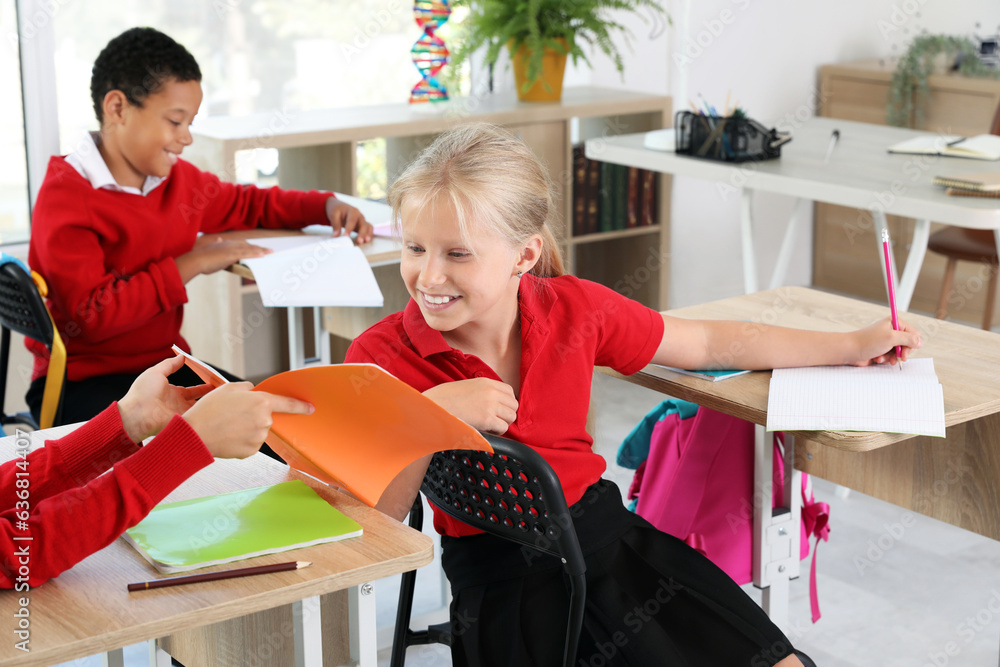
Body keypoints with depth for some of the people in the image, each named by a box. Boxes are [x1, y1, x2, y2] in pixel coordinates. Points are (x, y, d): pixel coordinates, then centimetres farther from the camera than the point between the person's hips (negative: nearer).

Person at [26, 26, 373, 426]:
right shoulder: (65, 195, -14)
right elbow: (91, 316, -24)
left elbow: (246, 204, 28)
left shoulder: (177, 178, 8)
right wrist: (189, 265, -21)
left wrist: (328, 206, 11)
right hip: (82, 384, -7)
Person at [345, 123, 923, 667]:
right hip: (504, 586, -3)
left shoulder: (573, 308, -1)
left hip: (612, 539, 4)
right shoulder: (381, 356, -10)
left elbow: (711, 344, 13)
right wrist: (430, 414, -27)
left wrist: (853, 346, 19)